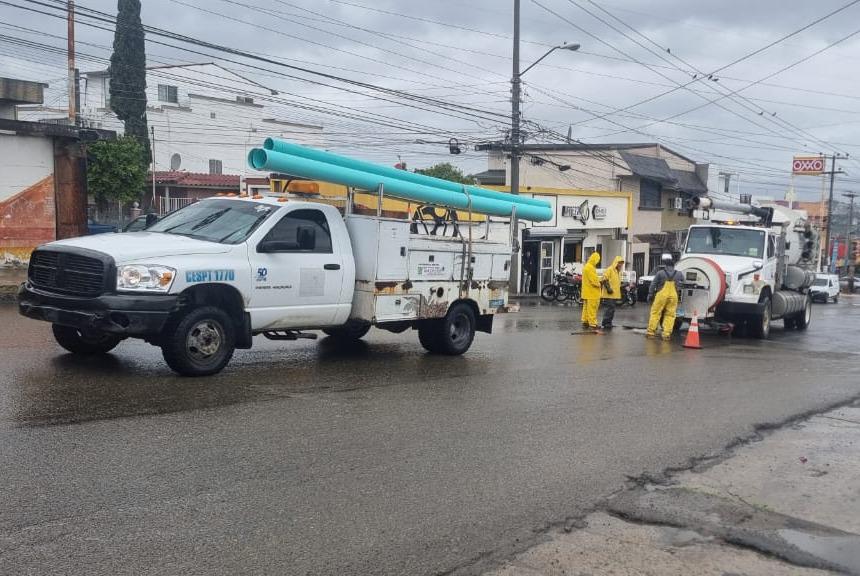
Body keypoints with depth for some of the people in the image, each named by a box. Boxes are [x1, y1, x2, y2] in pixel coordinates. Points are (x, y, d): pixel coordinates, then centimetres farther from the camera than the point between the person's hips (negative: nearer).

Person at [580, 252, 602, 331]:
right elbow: (594, 280, -22)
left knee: (586, 307, 15)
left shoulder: (587, 266, 14)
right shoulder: (590, 268, -19)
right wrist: (599, 284, -4)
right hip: (592, 292, -10)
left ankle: (585, 322, 21)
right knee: (592, 309, -9)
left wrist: (599, 279, 6)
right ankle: (593, 324, -10)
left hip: (587, 292, 10)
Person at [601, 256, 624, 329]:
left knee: (612, 310, 11)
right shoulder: (609, 270, -9)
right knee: (609, 309, -10)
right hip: (609, 294, -9)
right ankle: (606, 324, -6)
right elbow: (604, 279, -15)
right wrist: (608, 287, -23)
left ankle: (608, 324, 17)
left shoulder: (618, 271, 19)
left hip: (615, 295, 9)